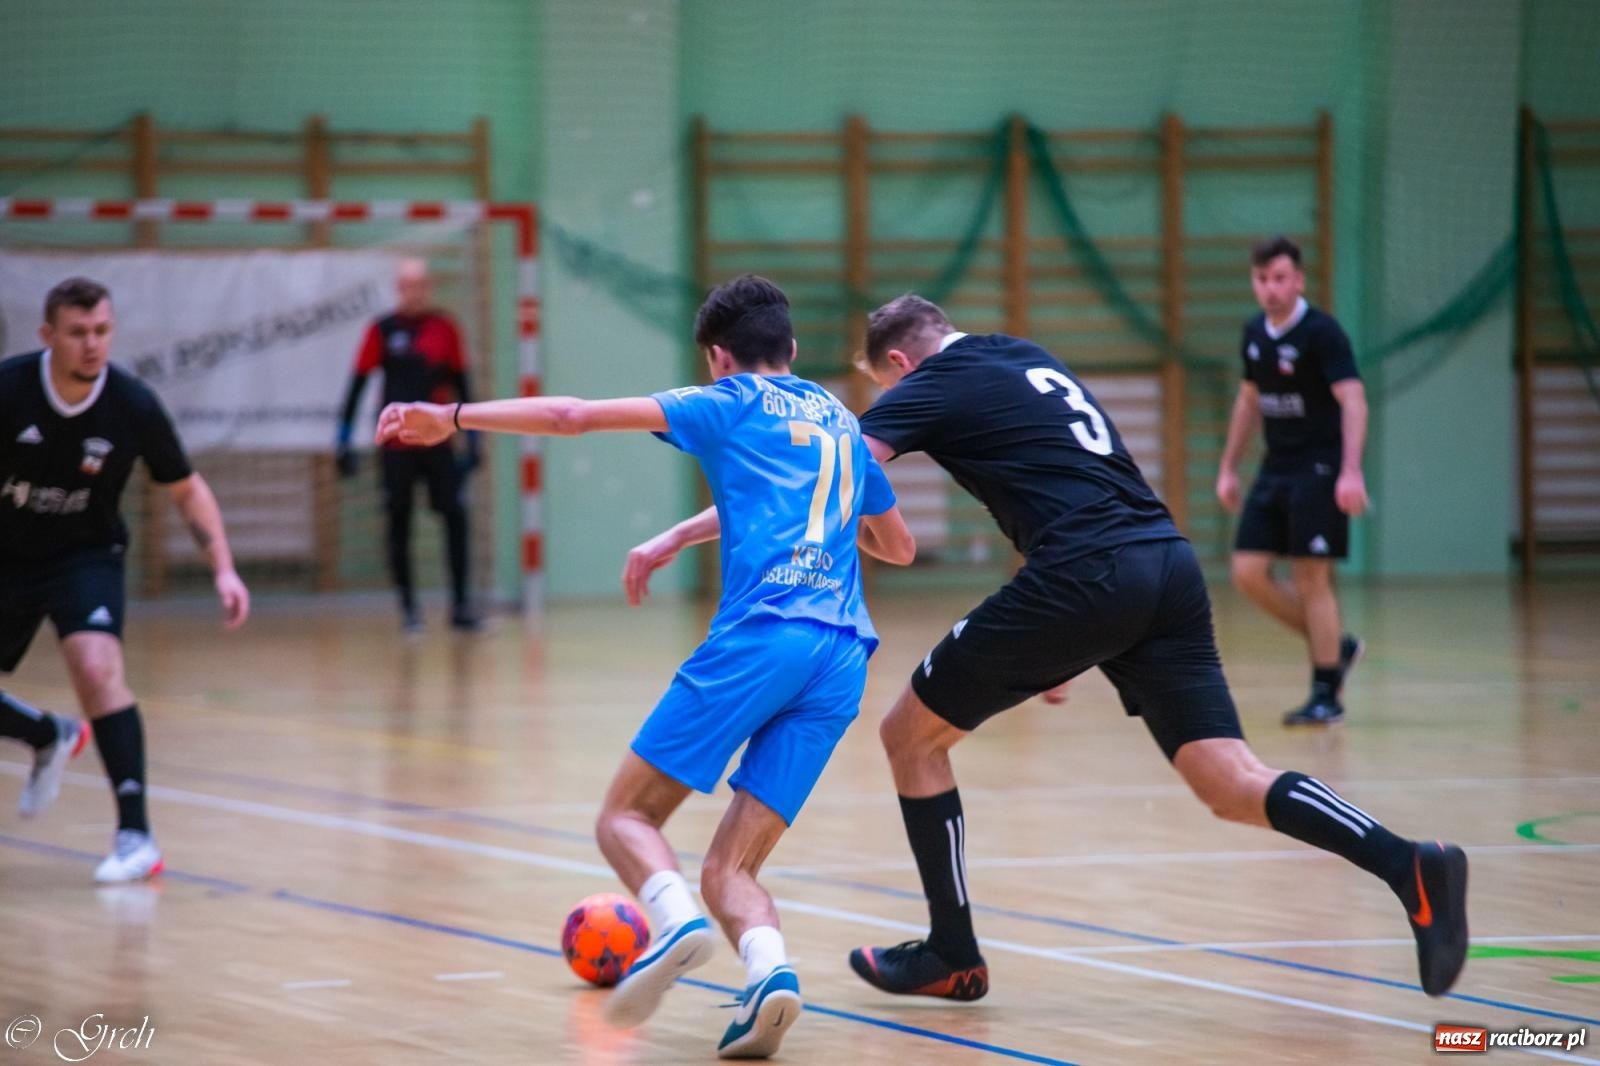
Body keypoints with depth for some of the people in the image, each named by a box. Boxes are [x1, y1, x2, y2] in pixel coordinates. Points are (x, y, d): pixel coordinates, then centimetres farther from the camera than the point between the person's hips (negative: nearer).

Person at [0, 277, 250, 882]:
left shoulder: (133, 406, -18)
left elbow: (187, 491, -3)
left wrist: (223, 570, -13)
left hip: (85, 555, -2)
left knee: (96, 667, -28)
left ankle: (135, 835, -23)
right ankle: (53, 738, 43)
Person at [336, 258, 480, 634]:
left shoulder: (445, 328, 5)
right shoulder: (382, 331, 0)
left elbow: (460, 384, 11)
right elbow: (358, 384, 0)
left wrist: (472, 437, 8)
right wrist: (345, 439, -5)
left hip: (438, 441, 1)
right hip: (396, 444, -1)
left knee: (455, 518, -6)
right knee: (399, 525, 2)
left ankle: (460, 604, 0)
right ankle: (408, 607, 10)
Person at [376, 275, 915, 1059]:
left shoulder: (731, 405, 11)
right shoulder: (843, 423, 27)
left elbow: (575, 416, 6)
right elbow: (898, 545, 40)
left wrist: (451, 418, 15)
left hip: (759, 634, -5)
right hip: (843, 656, 5)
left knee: (626, 817, 4)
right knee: (729, 868, 6)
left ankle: (677, 919, -28)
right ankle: (769, 968, -26)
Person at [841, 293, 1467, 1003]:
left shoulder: (932, 385, 6)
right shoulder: (1030, 360, 28)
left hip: (1084, 573, -7)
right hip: (1167, 564, 7)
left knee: (910, 735, 12)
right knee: (1232, 788, 0)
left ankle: (952, 957, 17)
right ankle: (1408, 866, -22)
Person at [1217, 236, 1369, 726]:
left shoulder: (1322, 332, -14)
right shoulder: (1254, 334, 8)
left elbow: (1353, 400, -23)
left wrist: (1351, 471, -33)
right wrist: (1229, 467, 20)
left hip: (1318, 469, -7)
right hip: (1276, 468, 7)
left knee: (1310, 578, -7)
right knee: (1248, 573, 0)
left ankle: (1326, 695, 2)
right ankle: (1335, 646, 18)